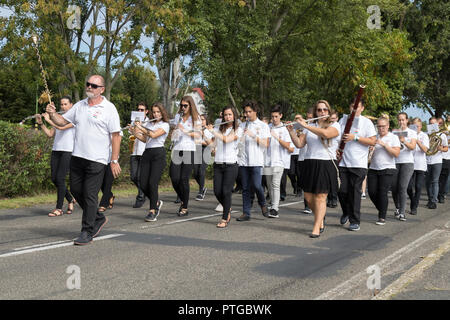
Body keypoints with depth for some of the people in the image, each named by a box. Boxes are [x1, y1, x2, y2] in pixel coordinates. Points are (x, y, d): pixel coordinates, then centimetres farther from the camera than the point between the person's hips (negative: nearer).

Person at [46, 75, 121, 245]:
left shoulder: (109, 108, -5)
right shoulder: (79, 105, 13)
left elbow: (116, 136, -8)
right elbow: (62, 121, 17)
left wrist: (114, 161, -13)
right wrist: (52, 114, -5)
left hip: (97, 159, -6)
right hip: (77, 156, 7)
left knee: (90, 195, -4)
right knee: (76, 190, 11)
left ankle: (87, 232, 6)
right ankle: (98, 218, 30)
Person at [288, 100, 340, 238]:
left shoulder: (335, 126, 0)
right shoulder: (310, 127, 13)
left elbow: (326, 133, -22)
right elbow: (299, 144, 6)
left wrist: (305, 125, -20)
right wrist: (291, 131, -9)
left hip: (326, 165, -4)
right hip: (309, 164, 4)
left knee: (320, 197, -6)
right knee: (308, 196, 6)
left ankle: (316, 228, 0)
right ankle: (321, 218, 31)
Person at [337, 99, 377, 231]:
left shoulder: (366, 122, 1)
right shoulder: (343, 120, 13)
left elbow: (372, 141, -7)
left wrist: (355, 137, -16)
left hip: (358, 164, -3)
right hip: (342, 162, 3)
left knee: (355, 192, -3)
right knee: (342, 191, 0)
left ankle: (355, 221, 5)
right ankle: (346, 212, 27)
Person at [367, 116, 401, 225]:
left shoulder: (393, 137, 1)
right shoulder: (374, 137, 12)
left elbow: (396, 153, -10)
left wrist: (384, 144, -17)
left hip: (387, 169, -4)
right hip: (373, 169, 4)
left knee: (382, 193, -10)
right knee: (372, 192, -2)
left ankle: (382, 217, 1)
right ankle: (382, 210, 23)